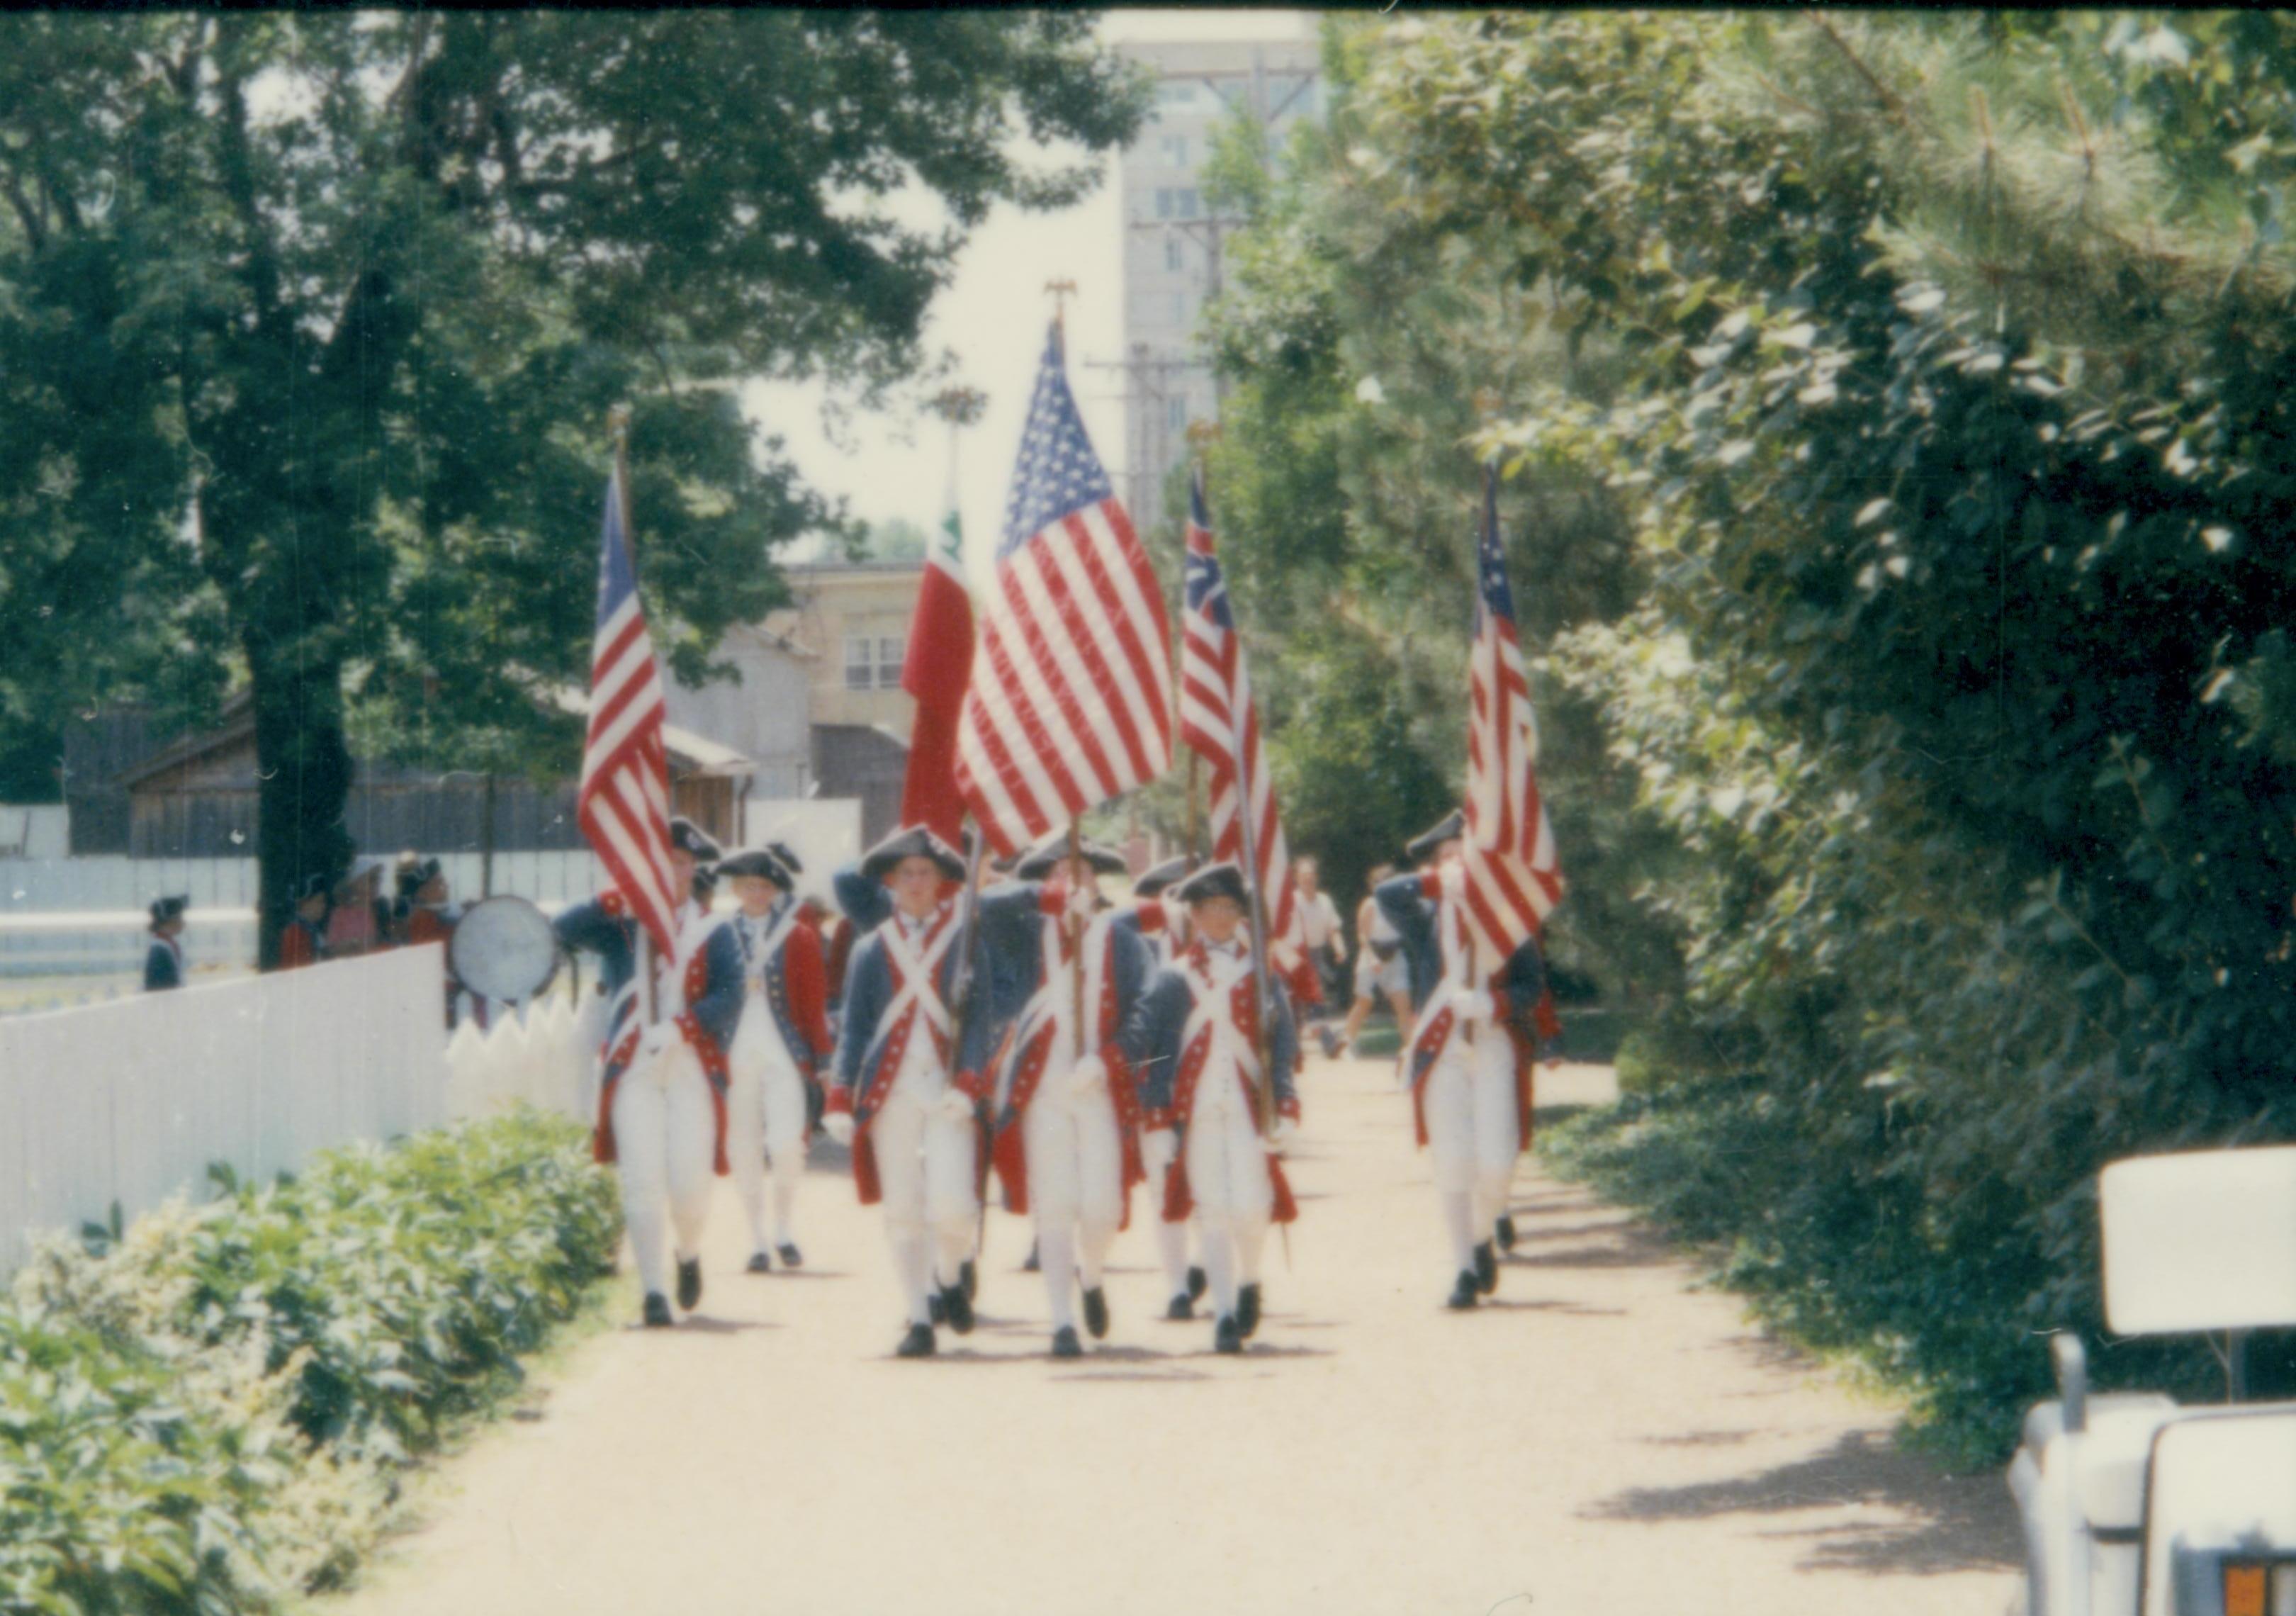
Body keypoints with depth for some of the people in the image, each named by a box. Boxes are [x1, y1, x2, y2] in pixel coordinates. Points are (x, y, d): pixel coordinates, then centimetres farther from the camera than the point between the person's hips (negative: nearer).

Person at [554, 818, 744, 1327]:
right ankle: (653, 1291, -4)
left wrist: (679, 1028, -20)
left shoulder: (713, 932, 7)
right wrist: (621, 899, -18)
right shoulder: (623, 923, 9)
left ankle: (688, 1256, 27)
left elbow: (730, 997, -5)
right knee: (642, 1181, -7)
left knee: (690, 1183, -4)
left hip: (692, 1069, 0)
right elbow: (565, 930, -7)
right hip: (632, 1070, 0)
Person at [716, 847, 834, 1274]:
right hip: (736, 1057, 2)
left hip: (785, 1054, -2)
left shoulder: (798, 937, 5)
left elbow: (816, 1002, 4)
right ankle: (758, 1242, 10)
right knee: (745, 1152, 2)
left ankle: (786, 1230, 8)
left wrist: (824, 1058, 0)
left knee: (786, 1146, -13)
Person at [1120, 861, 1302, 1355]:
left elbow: (1284, 1045, 4)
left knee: (1251, 1208, -6)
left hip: (1249, 1111, 0)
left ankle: (1248, 1282, 23)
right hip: (1195, 1113, 0)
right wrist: (1155, 1122, -7)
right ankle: (1224, 1314, 3)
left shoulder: (1261, 975, 8)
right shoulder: (1173, 980, 6)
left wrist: (1284, 1110, -7)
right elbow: (1144, 1050, 2)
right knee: (1212, 1213, -3)